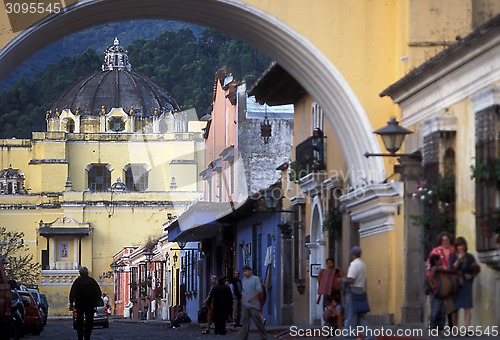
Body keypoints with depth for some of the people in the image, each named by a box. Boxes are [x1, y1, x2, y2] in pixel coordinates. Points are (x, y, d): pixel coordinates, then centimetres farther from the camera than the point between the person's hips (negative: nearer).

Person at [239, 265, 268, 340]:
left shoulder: (256, 279, -4)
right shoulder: (244, 280, 16)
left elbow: (259, 290, -11)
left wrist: (252, 297, -19)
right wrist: (242, 299, 8)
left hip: (253, 305, -6)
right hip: (245, 305, 6)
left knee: (258, 321, -4)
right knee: (245, 321, 5)